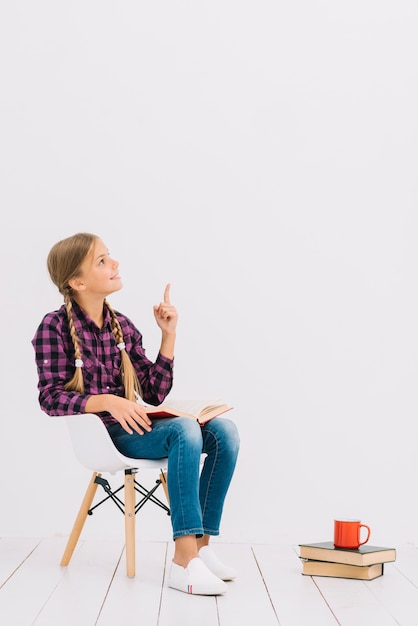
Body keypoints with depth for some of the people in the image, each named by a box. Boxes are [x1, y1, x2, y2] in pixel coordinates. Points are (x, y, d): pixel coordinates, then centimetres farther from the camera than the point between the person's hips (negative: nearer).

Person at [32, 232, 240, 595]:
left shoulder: (123, 327, 9)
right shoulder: (55, 327, -5)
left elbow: (154, 393, 6)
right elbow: (51, 397, -13)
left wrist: (168, 334, 0)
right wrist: (108, 402, -27)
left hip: (134, 426, 6)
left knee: (223, 431, -15)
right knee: (185, 430, -31)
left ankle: (200, 545, -14)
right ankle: (184, 561, -32)